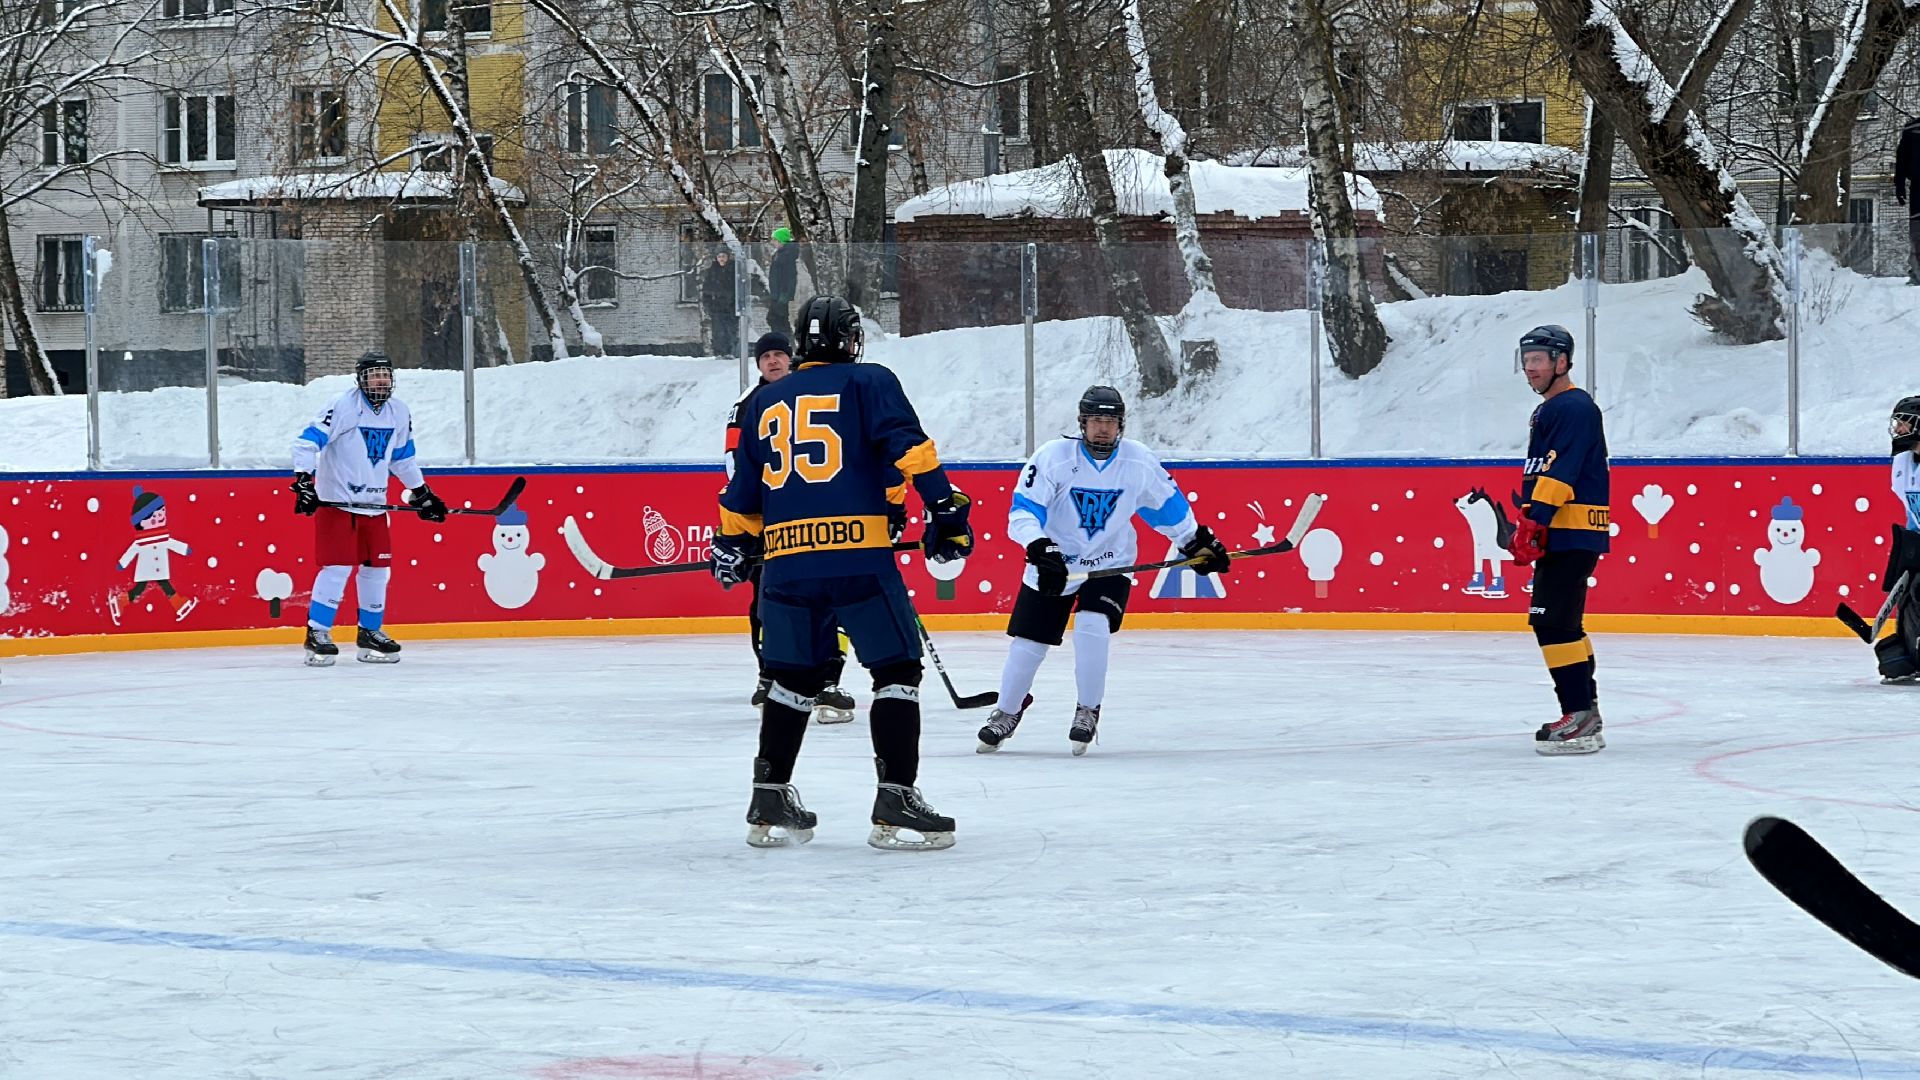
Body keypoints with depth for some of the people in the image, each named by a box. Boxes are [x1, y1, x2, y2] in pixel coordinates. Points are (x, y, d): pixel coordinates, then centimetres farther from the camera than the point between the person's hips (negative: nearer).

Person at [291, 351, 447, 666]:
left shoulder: (399, 413, 7)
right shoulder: (344, 407, -15)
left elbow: (403, 457, 21)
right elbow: (307, 441, -18)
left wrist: (423, 494, 22)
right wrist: (303, 481, -27)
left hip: (373, 504, 7)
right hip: (336, 501, -7)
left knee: (378, 567, 9)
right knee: (338, 566, -12)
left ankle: (370, 632, 23)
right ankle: (317, 634, -6)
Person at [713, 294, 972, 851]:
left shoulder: (766, 402, 20)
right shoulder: (869, 383, 7)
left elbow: (743, 492, 23)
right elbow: (907, 446, -9)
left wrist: (732, 547, 35)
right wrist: (945, 505, -10)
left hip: (785, 562, 5)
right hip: (858, 558, -5)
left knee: (795, 676, 17)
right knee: (897, 670, 1)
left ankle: (770, 803, 18)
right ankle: (895, 803, -7)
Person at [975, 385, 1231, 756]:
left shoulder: (1140, 462, -9)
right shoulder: (1053, 457, -17)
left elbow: (1167, 504, 8)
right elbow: (1022, 512, -20)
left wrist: (1199, 542, 12)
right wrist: (1040, 548, -35)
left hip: (1110, 563, 0)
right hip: (1055, 564, 0)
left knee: (1092, 628, -23)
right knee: (1028, 642, 1)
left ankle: (1088, 711, -4)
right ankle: (1006, 712, 25)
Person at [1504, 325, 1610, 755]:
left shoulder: (1574, 408, -12)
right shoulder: (1548, 411, 22)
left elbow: (1559, 470, -23)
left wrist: (1534, 520, -29)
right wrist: (1527, 523, 26)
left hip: (1574, 533, -11)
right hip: (1560, 533, 11)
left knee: (1552, 621, -16)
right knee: (1560, 622, 15)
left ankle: (1581, 720, -19)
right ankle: (1585, 712, 22)